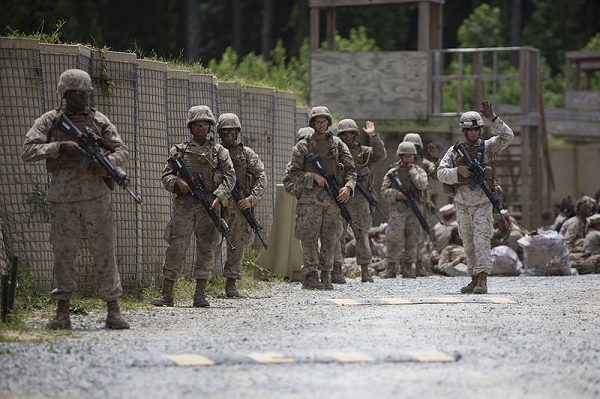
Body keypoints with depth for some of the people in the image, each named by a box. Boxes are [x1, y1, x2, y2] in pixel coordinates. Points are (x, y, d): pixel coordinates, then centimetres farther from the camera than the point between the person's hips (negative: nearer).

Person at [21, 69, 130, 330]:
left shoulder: (99, 120, 9)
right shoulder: (48, 121, 6)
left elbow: (121, 151, 8)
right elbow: (28, 151, -4)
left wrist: (106, 163, -14)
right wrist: (59, 147, -17)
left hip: (96, 197, 1)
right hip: (63, 200, 0)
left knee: (104, 252, -1)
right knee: (63, 254, 2)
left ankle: (113, 311, 1)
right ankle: (62, 313, 11)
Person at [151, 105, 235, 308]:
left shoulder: (219, 151, 11)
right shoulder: (179, 150, 12)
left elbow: (229, 176, 2)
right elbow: (166, 174, 9)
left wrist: (219, 197, -13)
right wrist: (177, 182, -13)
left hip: (209, 207, 1)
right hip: (184, 205, 0)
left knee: (206, 249, 0)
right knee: (175, 247, -6)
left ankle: (200, 294, 5)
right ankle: (166, 294, -3)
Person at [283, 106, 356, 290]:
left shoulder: (337, 144, 10)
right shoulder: (302, 146, 2)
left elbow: (350, 169, 9)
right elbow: (292, 173, 0)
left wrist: (348, 186, -9)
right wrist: (313, 177, -12)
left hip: (332, 199, 3)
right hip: (310, 199, -3)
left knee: (330, 239, 4)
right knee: (309, 237, -6)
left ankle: (326, 276, 10)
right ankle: (310, 277, -5)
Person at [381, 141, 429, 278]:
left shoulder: (418, 171, 11)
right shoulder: (393, 171, 7)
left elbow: (422, 185, -9)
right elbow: (384, 190, 3)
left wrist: (412, 170, -3)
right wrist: (395, 194, -15)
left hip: (414, 210, 2)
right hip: (398, 209, -2)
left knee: (412, 239, 5)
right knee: (395, 239, -9)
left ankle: (408, 268, 11)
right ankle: (390, 268, -5)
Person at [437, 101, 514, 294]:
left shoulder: (488, 147, -1)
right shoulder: (454, 151, 3)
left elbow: (508, 136, -16)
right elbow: (441, 173, -5)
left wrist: (492, 118, -26)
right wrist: (458, 172, -23)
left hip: (483, 204, -3)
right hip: (462, 204, 3)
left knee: (481, 239, -16)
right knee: (468, 244, 10)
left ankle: (483, 280, -22)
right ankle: (474, 279, 18)